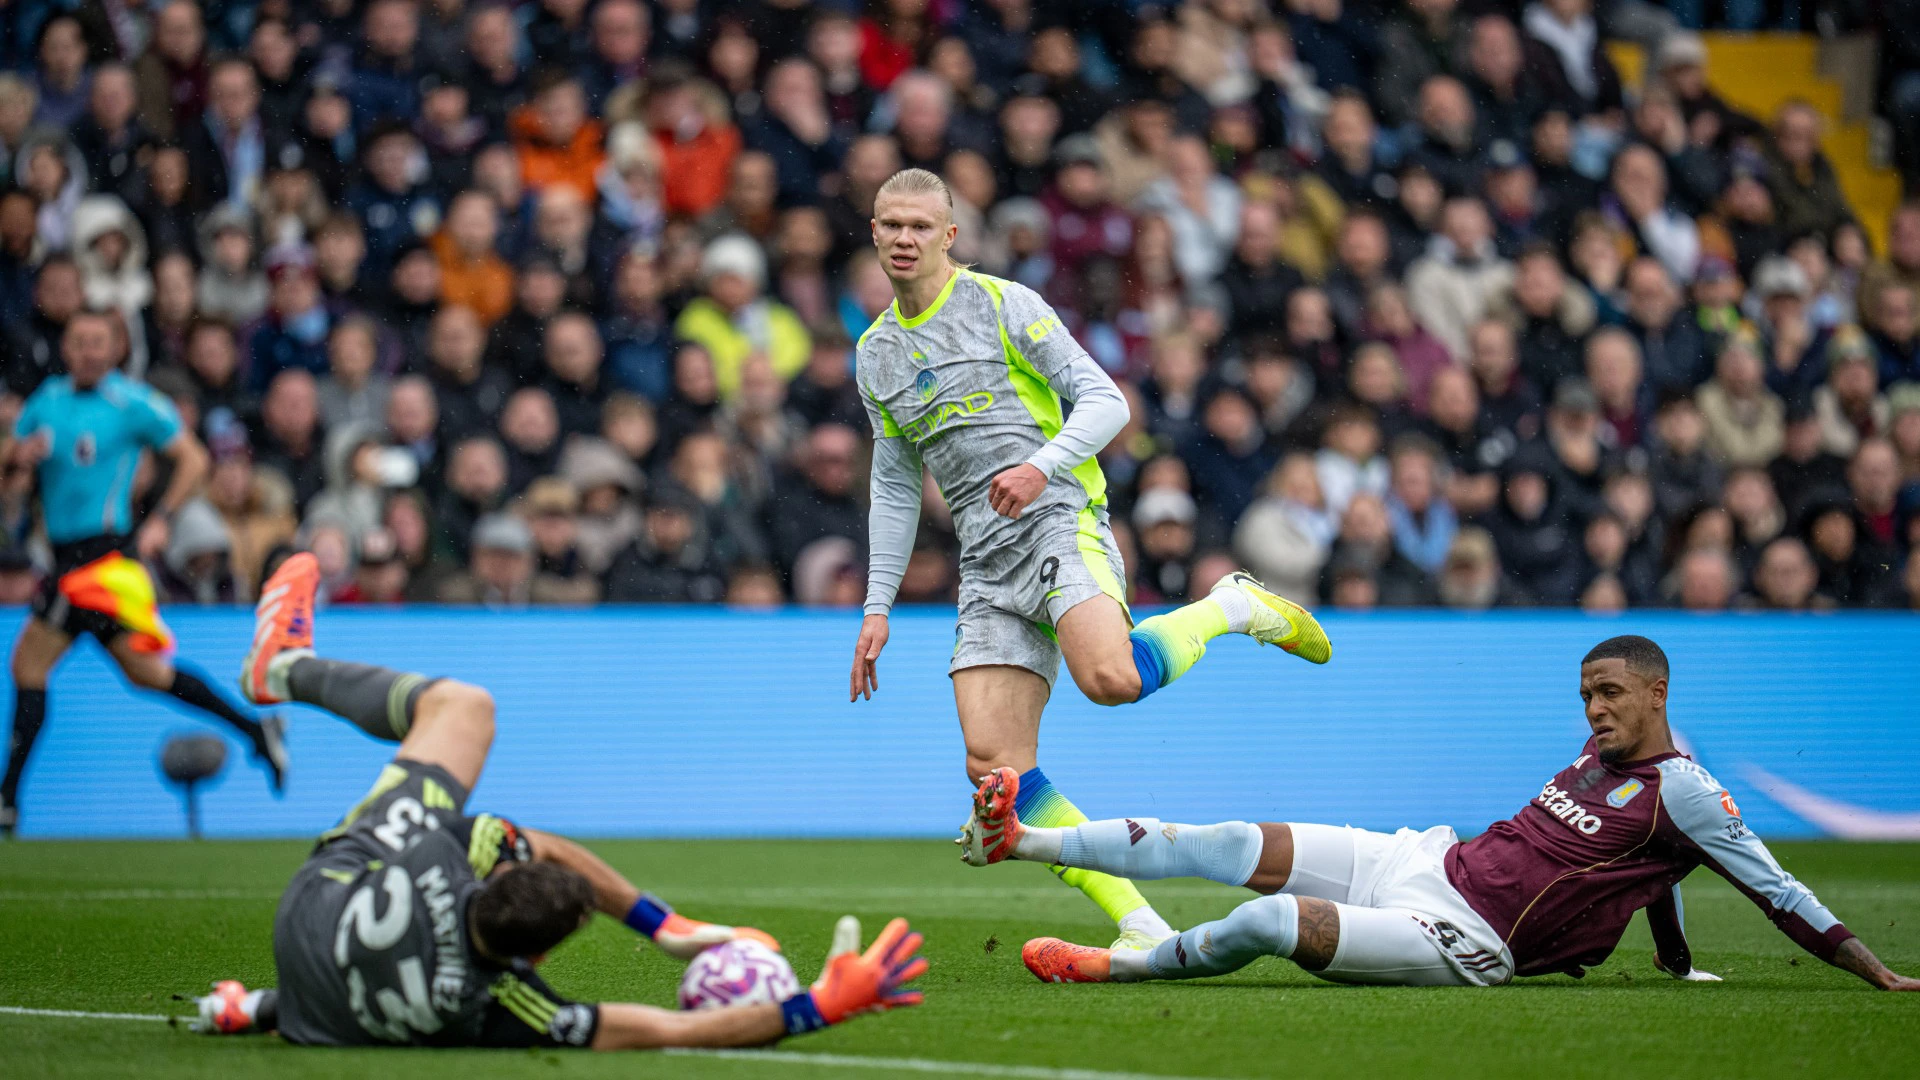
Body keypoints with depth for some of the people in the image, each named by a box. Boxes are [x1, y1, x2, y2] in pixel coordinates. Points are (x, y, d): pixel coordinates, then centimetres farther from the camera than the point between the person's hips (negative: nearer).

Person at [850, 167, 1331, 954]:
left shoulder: (1003, 305, 2)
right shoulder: (876, 354, 19)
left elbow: (1105, 400, -3)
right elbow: (895, 486, 26)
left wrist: (1041, 465, -20)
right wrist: (878, 607, 20)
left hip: (1059, 516, -5)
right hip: (985, 563, 6)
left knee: (1110, 678, -34)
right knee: (992, 765, -12)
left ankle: (1231, 607, -2)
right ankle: (1141, 927, -11)